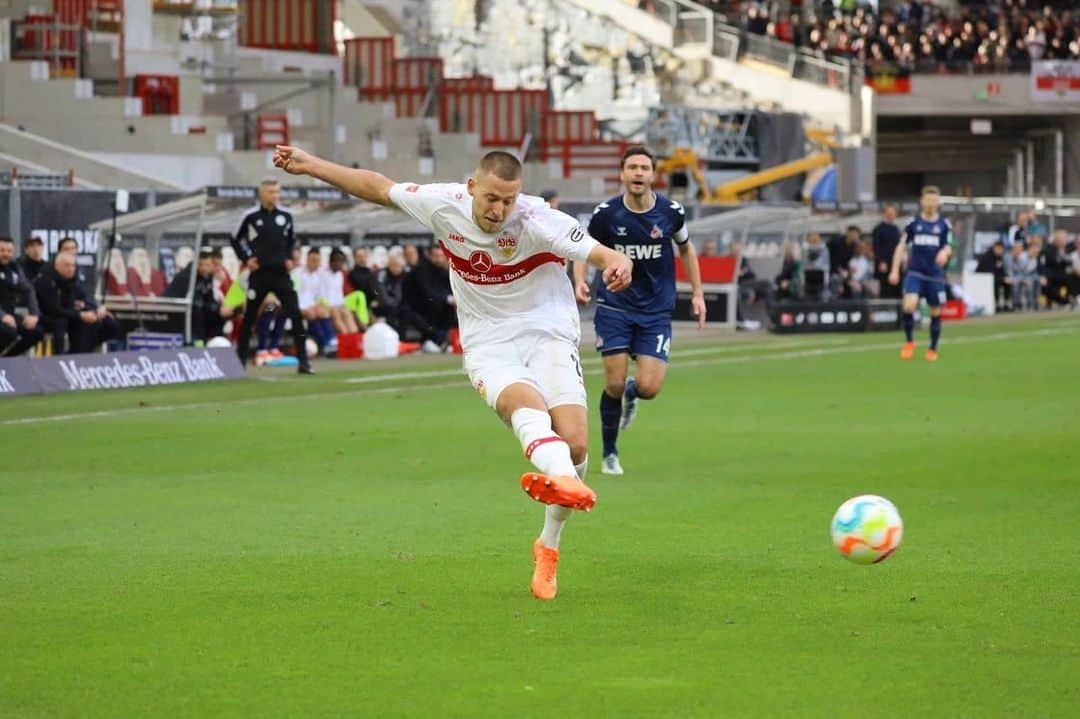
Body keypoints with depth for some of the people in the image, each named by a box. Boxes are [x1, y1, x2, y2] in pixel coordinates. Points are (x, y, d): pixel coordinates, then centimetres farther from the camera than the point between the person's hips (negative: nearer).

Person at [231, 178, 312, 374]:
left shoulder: (285, 217, 5)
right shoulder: (251, 217, -3)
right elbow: (236, 240, 10)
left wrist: (289, 258, 5)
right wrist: (246, 258, -2)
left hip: (281, 272, 2)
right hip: (259, 274, -2)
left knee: (295, 314, -9)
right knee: (249, 317, 6)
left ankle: (303, 362, -9)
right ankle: (241, 359, 19)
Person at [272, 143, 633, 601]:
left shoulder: (538, 221, -16)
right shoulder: (443, 205, -7)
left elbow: (602, 254, -23)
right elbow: (378, 187, 8)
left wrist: (618, 264, -48)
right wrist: (311, 166, 11)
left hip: (548, 336, -1)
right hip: (488, 343, 1)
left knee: (575, 442, -18)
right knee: (525, 402, -34)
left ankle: (548, 547, 6)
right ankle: (563, 479, -67)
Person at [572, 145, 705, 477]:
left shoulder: (671, 212, -5)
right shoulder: (606, 213, -9)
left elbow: (685, 248, 15)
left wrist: (697, 293, 12)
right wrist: (580, 281, -13)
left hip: (656, 311, 1)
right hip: (615, 306, -1)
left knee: (649, 388, -11)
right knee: (614, 384, -7)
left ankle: (631, 393, 29)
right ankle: (609, 454, 15)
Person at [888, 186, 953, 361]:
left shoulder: (944, 225, 5)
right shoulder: (913, 223, 5)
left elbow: (948, 248, 3)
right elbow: (902, 247, 8)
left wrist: (944, 253, -23)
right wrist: (895, 270, 2)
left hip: (935, 275, 1)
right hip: (915, 273, -1)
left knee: (935, 312, 6)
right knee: (908, 305, -21)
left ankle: (933, 349, 23)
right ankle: (909, 342, -1)